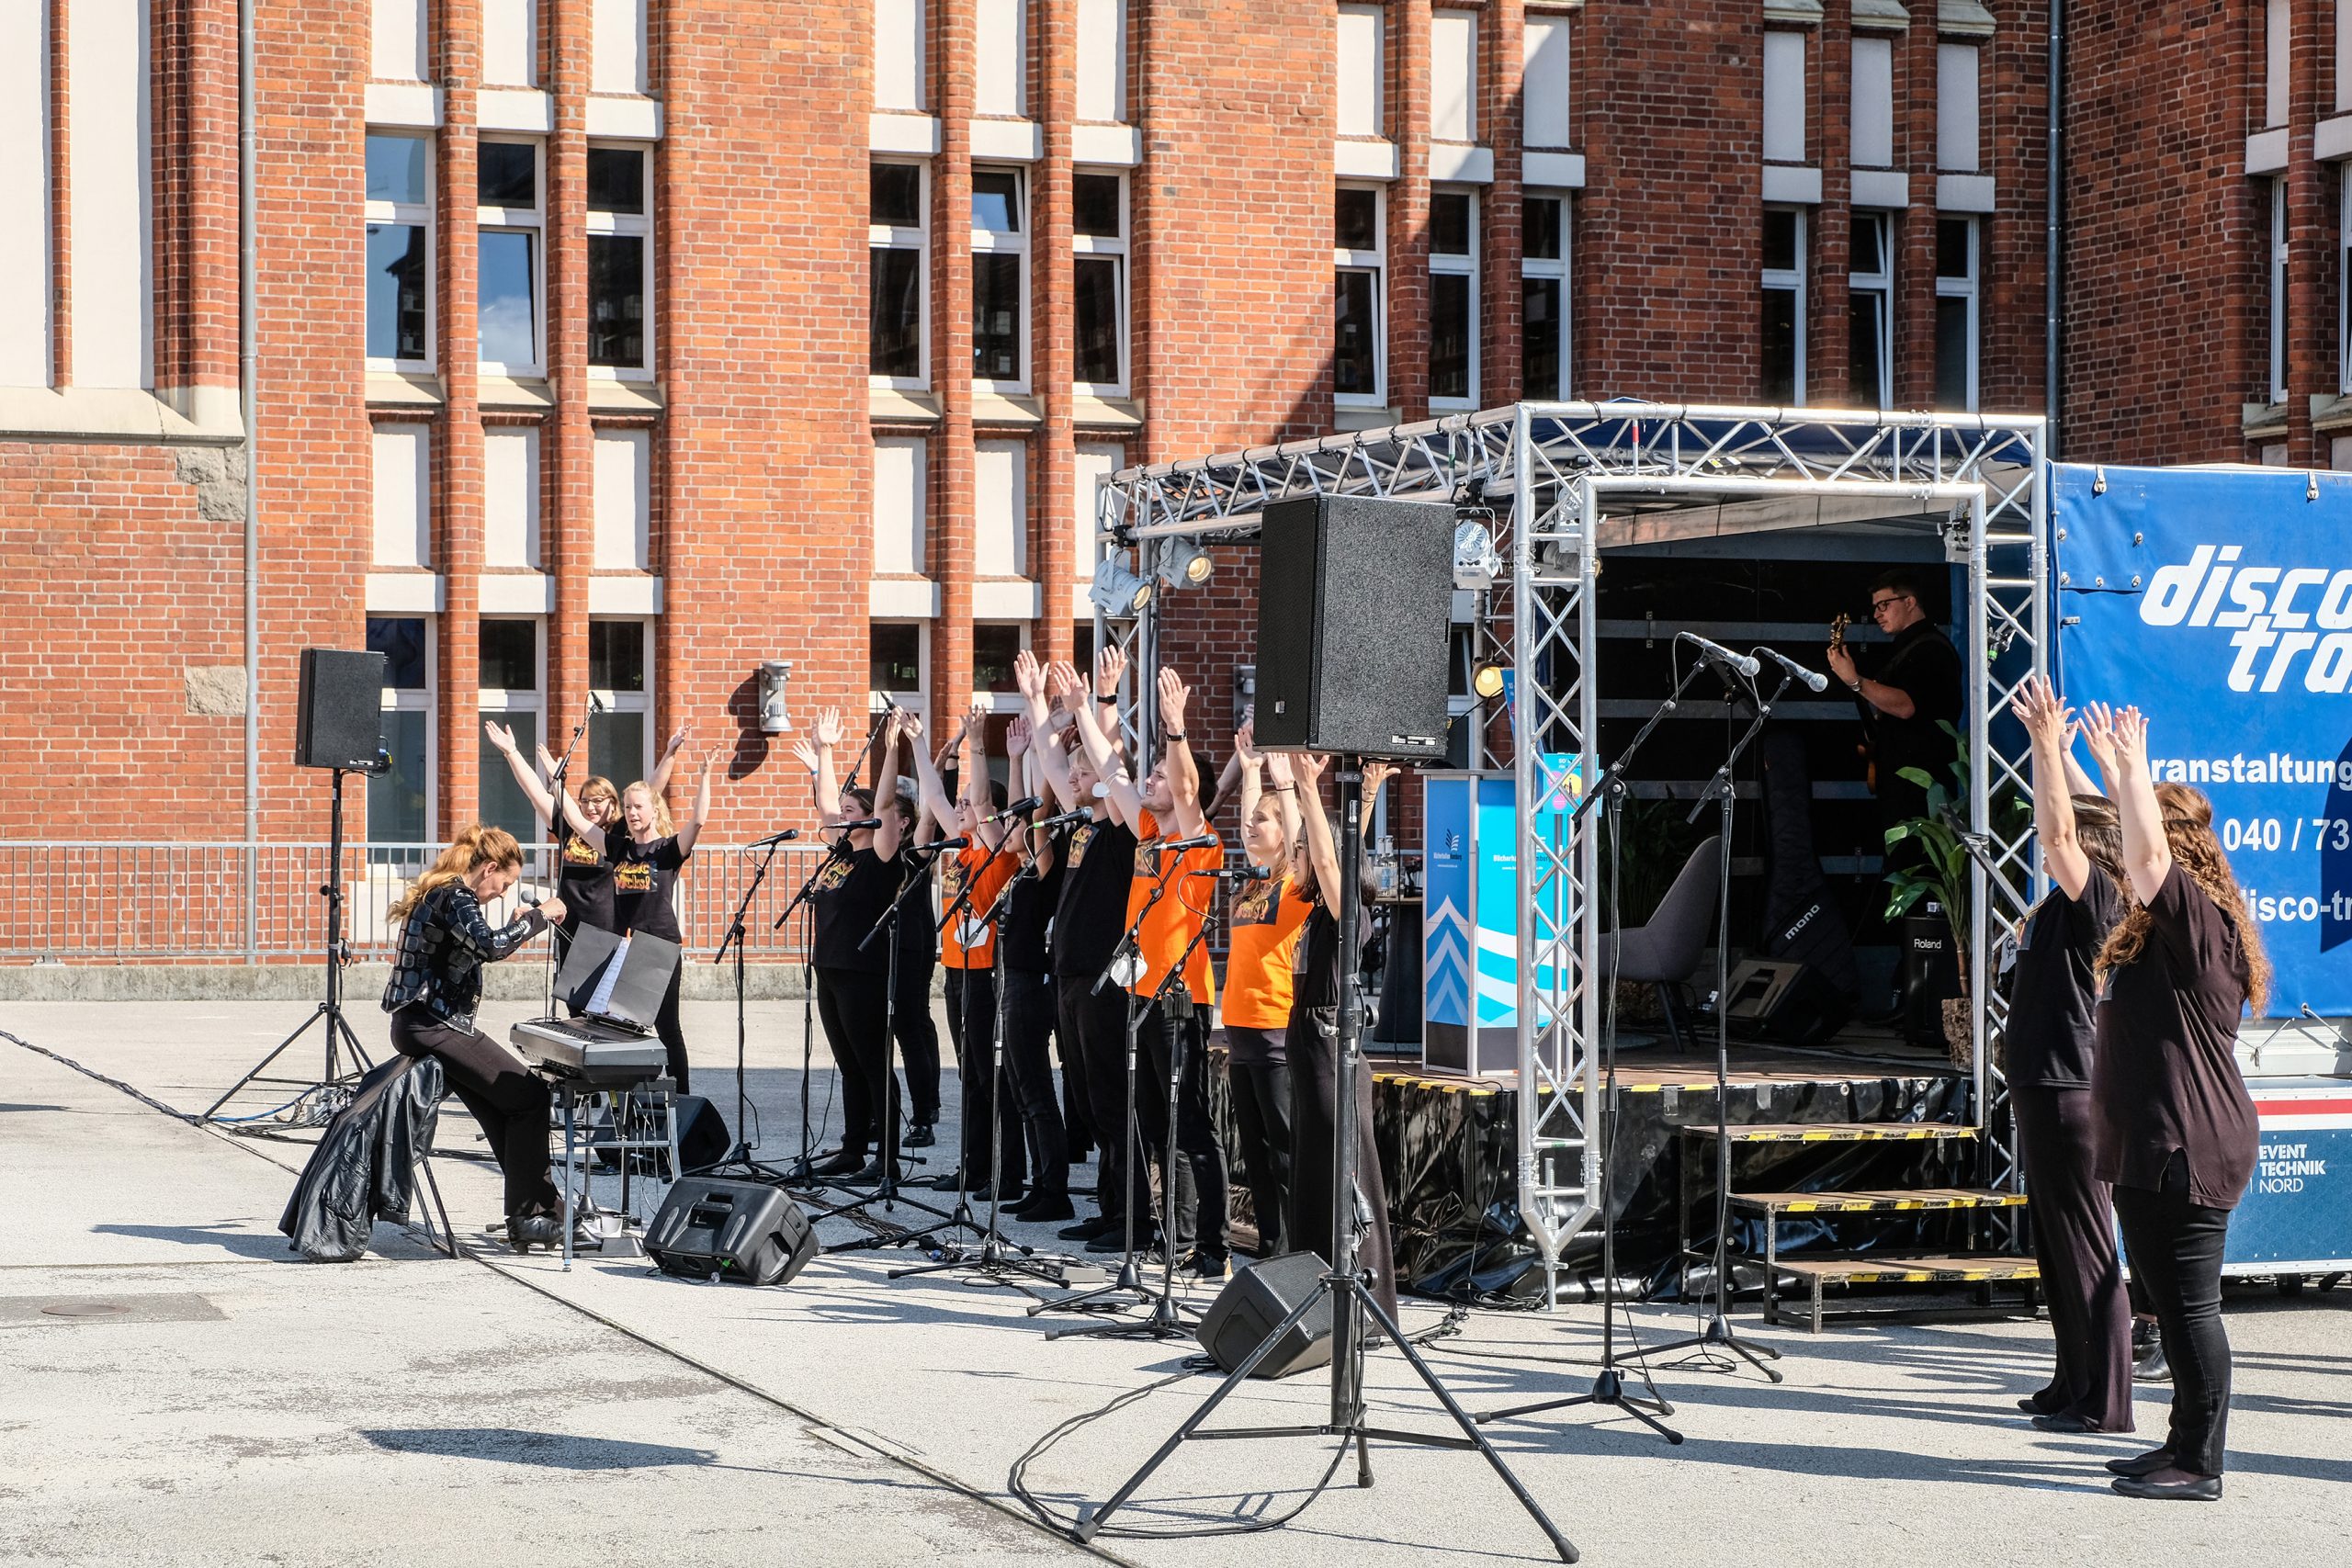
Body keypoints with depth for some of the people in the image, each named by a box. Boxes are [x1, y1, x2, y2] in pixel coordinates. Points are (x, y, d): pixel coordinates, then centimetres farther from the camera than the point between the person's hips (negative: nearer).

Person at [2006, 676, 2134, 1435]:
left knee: (2084, 1250, -7)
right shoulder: (2071, 903, 11)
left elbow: (2061, 827, -26)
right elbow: (2074, 813, 24)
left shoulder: (2094, 897, -13)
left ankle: (2104, 1401, -4)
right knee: (2057, 1249, 16)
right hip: (2045, 1086, 10)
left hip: (2068, 1090, -10)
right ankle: (2074, 1385, 23)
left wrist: (2048, 744, -27)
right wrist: (2053, 746, 25)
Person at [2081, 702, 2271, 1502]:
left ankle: (2200, 1465, -3)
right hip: (2157, 1143, 11)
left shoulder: (2197, 920, -15)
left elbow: (2149, 847, -27)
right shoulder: (2169, 923, 14)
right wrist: (2117, 767, 29)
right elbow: (2138, 847, 29)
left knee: (2187, 1301, -6)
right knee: (2171, 1298, 16)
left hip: (2185, 1149, -11)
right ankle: (2186, 1443, 25)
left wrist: (2134, 766, -17)